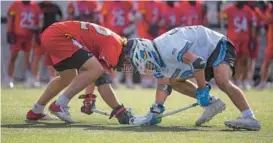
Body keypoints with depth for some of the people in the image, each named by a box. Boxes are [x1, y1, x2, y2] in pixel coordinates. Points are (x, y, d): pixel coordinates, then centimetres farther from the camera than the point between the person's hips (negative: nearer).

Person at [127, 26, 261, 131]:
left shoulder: (168, 46, -31)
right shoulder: (157, 59, 2)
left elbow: (198, 63, -36)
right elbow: (163, 87, 9)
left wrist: (202, 90, -24)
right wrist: (154, 114, 5)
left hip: (218, 47, -11)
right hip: (205, 54, 11)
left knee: (222, 82, -34)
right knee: (173, 81, 10)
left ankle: (249, 118, -39)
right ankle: (211, 103, 3)